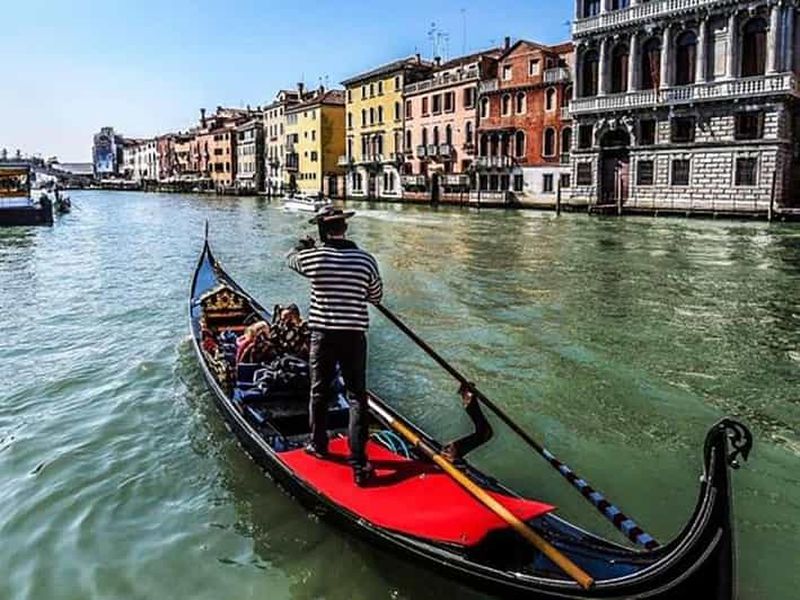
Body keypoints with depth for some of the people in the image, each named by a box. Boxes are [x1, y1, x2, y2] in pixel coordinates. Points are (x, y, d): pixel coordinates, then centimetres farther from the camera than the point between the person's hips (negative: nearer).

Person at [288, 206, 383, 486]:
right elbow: (376, 297, 8)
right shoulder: (366, 260, -6)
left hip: (322, 335, 0)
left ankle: (318, 445, 36)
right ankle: (359, 463, 3)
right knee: (357, 397, 5)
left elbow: (292, 258, 19)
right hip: (354, 336, 0)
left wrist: (304, 246, 39)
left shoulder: (311, 258, -6)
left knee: (319, 392, 18)